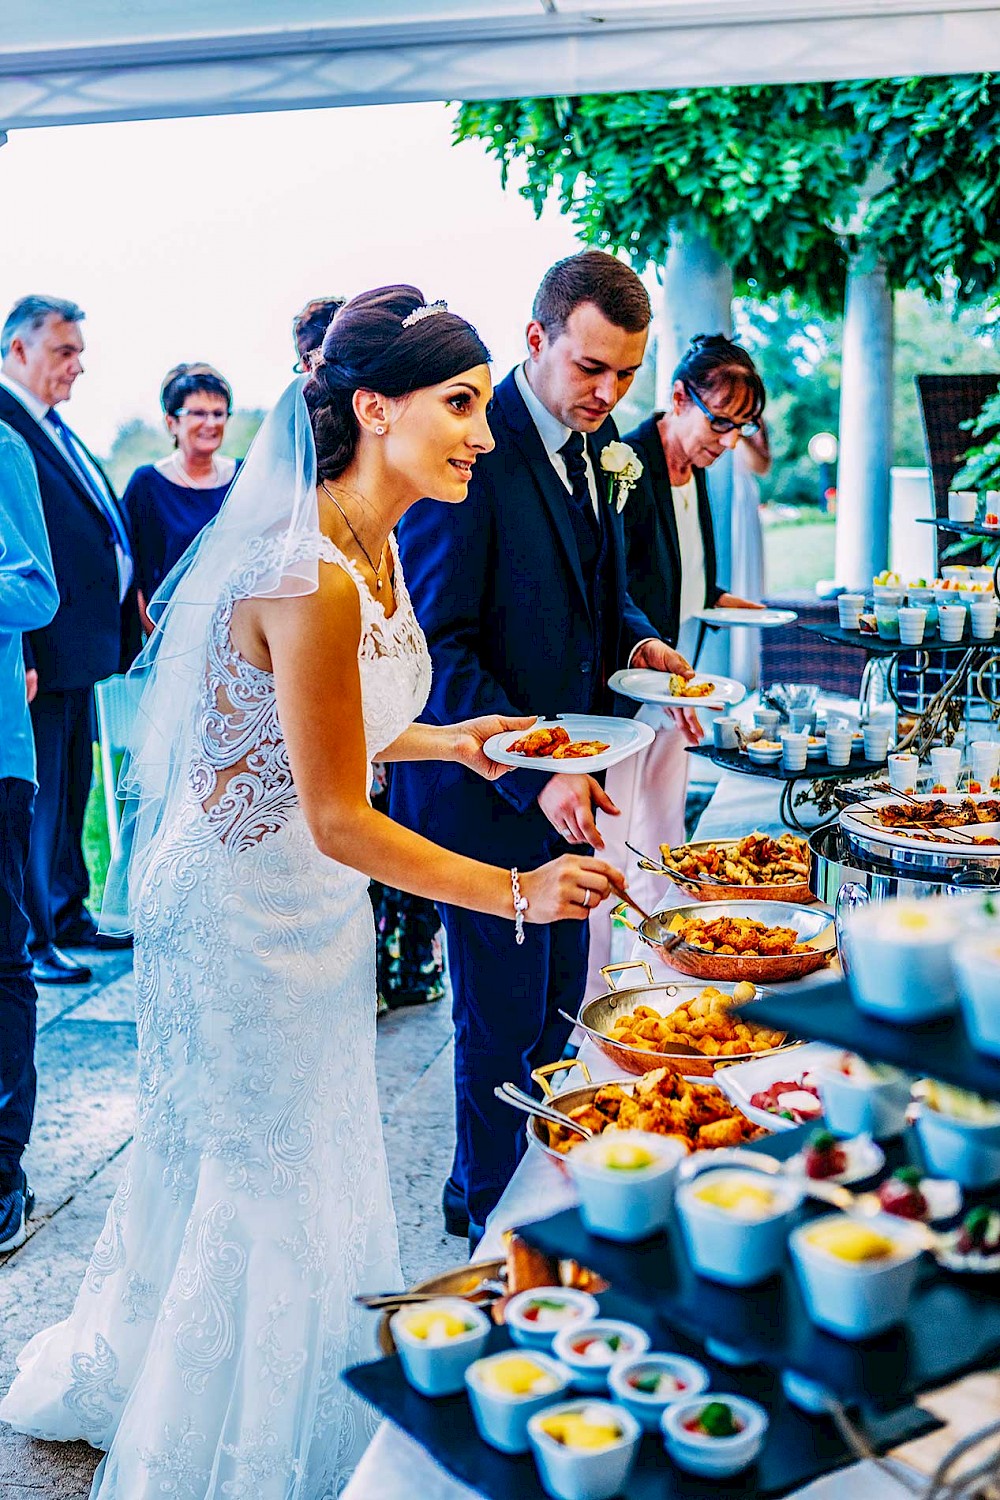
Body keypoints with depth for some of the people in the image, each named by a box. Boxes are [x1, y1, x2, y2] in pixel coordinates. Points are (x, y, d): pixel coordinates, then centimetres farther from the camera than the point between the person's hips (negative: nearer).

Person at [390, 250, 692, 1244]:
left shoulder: (594, 441, 8)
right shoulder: (472, 453, -18)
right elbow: (438, 649, -20)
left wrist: (636, 642, 0)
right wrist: (536, 776, -24)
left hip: (562, 775, 8)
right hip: (485, 789, -8)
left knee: (555, 1006, 18)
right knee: (502, 1022, 5)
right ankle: (492, 1218, 26)